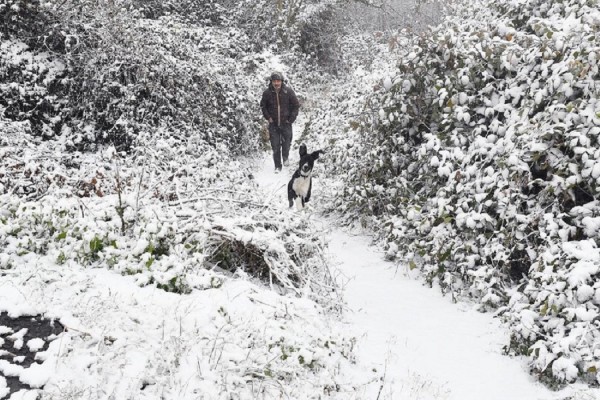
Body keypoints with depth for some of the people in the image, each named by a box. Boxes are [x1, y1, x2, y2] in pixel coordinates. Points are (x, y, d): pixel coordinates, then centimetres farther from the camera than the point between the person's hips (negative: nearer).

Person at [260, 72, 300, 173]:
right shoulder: (267, 93, -5)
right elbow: (263, 106, 12)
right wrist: (268, 117, 2)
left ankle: (285, 157, 37)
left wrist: (291, 119, -3)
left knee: (286, 143, 5)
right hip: (273, 124, 0)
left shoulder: (288, 91, -8)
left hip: (286, 123, 0)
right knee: (275, 147, 0)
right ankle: (277, 166, 12)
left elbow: (296, 106, 2)